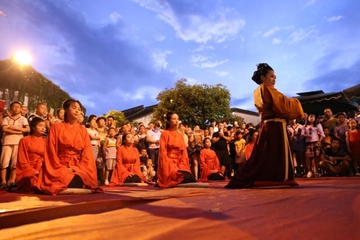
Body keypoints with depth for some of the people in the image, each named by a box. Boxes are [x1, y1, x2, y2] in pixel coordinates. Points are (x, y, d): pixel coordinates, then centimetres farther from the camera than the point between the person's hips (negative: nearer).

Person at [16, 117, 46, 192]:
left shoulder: (45, 141, 15)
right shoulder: (24, 140, 5)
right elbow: (22, 160, -1)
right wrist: (33, 171, -13)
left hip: (42, 171, 3)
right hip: (28, 171, -3)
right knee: (35, 184, -32)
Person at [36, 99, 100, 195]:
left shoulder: (83, 130, 10)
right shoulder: (56, 127, 2)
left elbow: (87, 153, 3)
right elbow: (51, 152, -2)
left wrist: (77, 168, -11)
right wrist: (61, 169, -13)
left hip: (78, 168, 2)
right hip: (60, 168, -1)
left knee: (78, 182, -31)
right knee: (70, 182, -30)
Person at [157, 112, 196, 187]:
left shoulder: (180, 135, 14)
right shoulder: (165, 133, -3)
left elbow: (184, 151, 9)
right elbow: (163, 151, -9)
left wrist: (183, 165, -5)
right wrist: (168, 166, -17)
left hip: (180, 163, 5)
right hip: (168, 163, -5)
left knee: (191, 179, -18)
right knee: (184, 178, -25)